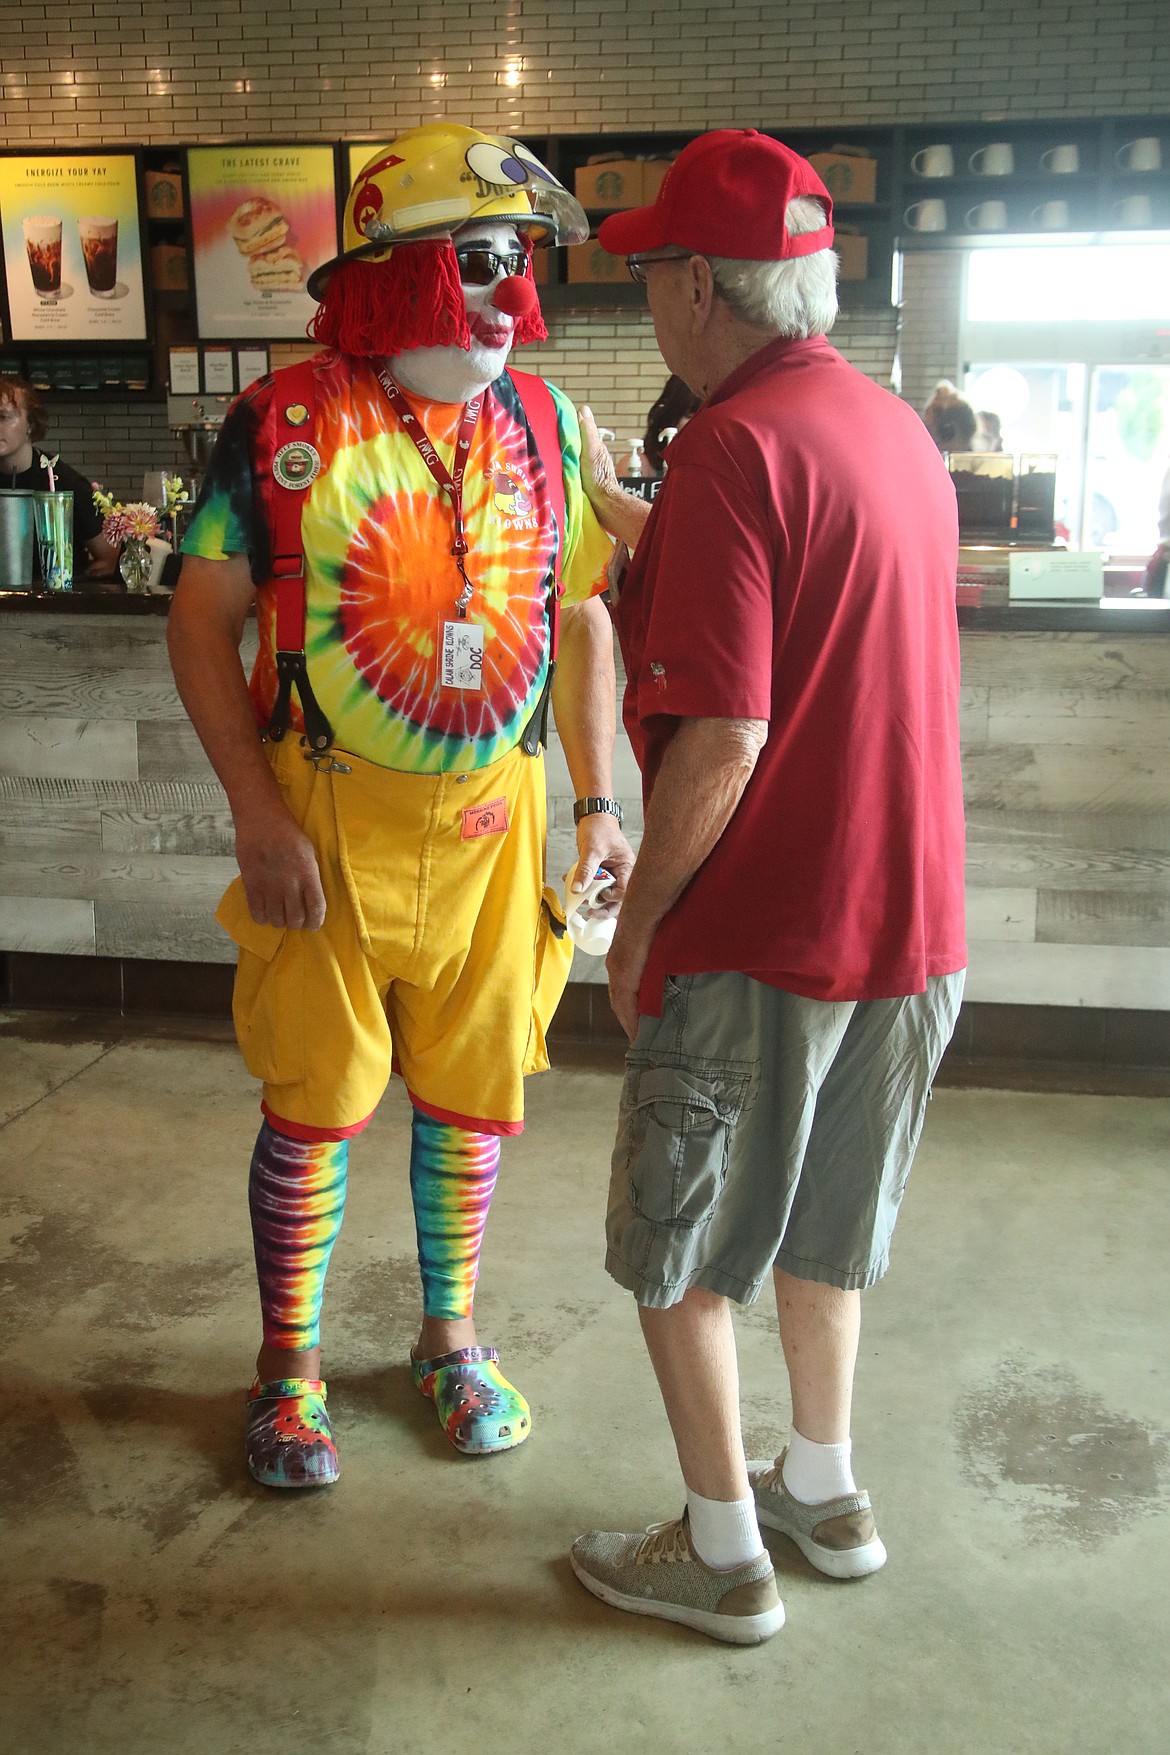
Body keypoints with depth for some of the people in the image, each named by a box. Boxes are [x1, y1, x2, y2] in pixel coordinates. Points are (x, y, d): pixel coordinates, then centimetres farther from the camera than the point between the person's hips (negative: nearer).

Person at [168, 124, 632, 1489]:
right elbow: (202, 619, -3)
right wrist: (256, 815, -11)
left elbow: (579, 618, 11)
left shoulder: (542, 426, 5)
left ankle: (451, 1336, 34)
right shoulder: (284, 425, -5)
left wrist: (595, 801, 5)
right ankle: (289, 1363, 26)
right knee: (314, 1103, 5)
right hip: (328, 822, -3)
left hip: (493, 819, 3)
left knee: (469, 1094, 12)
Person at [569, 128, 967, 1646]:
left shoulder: (734, 445, -19)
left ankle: (723, 1553, 25)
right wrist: (621, 513, 25)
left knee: (676, 1258, 11)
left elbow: (720, 740, -24)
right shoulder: (901, 433, 7)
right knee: (820, 1229, 24)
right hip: (910, 919, 8)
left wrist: (636, 925, -11)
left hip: (760, 942, -8)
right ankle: (826, 1490, 40)